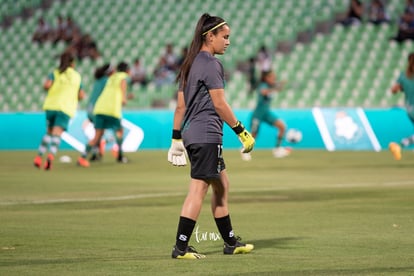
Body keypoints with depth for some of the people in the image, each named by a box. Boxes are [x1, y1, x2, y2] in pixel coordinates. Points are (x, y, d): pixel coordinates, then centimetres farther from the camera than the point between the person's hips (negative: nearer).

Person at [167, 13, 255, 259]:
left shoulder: (190, 64, 16)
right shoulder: (211, 64, -11)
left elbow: (180, 105, 17)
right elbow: (219, 104, -15)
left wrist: (176, 138, 19)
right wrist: (241, 131, -10)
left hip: (191, 133, 10)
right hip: (207, 135, -10)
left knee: (222, 185, 17)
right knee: (198, 189, -8)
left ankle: (230, 242, 23)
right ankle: (181, 247, -8)